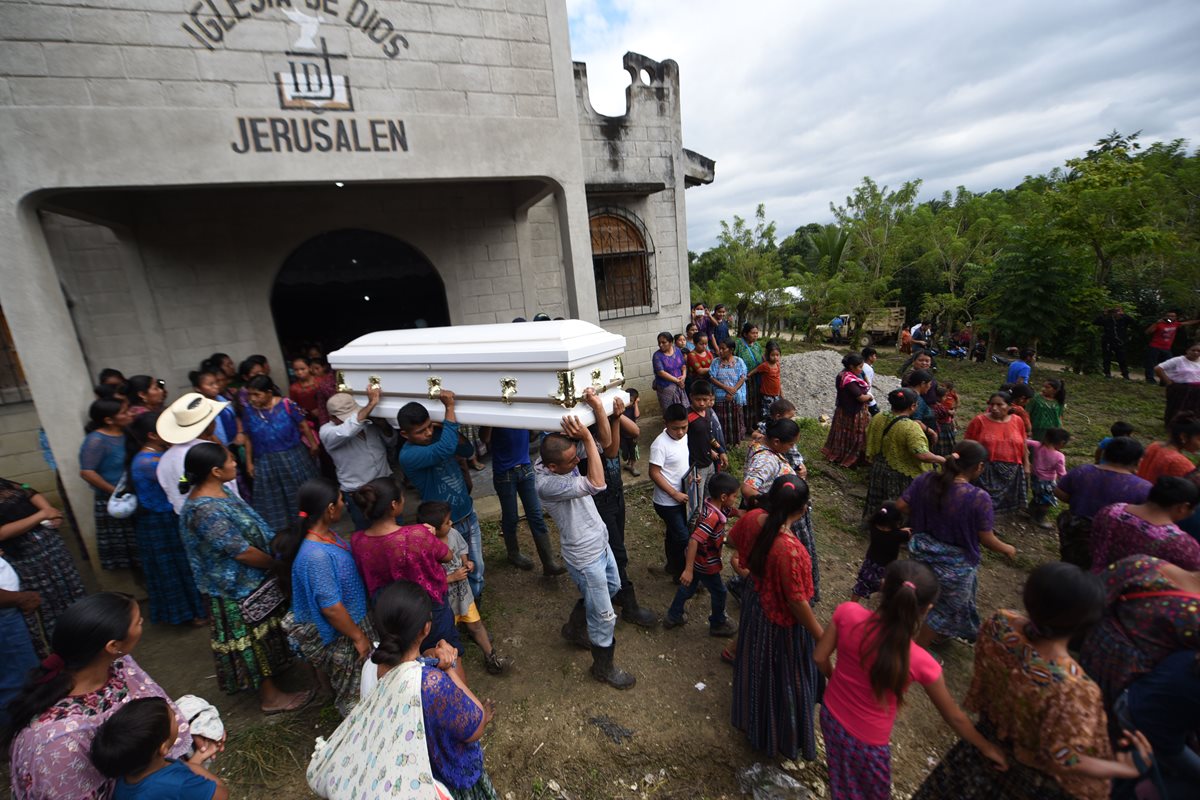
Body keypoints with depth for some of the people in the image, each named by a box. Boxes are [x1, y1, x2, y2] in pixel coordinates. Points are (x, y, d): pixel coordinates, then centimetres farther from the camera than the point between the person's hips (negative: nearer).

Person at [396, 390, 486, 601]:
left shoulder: (435, 436, -5)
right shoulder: (408, 455, -26)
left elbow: (468, 451, 4)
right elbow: (446, 449, -43)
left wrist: (455, 433, -16)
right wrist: (449, 407, -37)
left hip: (469, 515, 6)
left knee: (476, 565, 21)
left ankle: (476, 598, 46)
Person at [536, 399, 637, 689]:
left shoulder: (564, 456, -11)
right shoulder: (546, 484, -34)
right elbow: (596, 484, -43)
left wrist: (597, 406, -27)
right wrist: (587, 436, -43)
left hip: (601, 542, 8)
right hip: (585, 557, -8)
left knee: (612, 587, 32)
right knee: (604, 617, 10)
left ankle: (574, 625, 54)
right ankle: (604, 668, 38)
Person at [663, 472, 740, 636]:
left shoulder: (717, 506, -9)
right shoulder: (712, 517, -36)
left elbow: (736, 512, 6)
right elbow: (694, 541, -40)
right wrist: (688, 569, -38)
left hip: (697, 560, 8)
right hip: (705, 565, -8)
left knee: (688, 587, 25)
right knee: (719, 593, 16)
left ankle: (673, 616, 41)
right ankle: (718, 624, 39)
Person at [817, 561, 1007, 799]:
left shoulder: (847, 613, -27)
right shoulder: (920, 663, -31)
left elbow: (820, 657, -12)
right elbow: (954, 717, -11)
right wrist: (987, 747, 10)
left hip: (831, 714, 3)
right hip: (867, 740, -2)